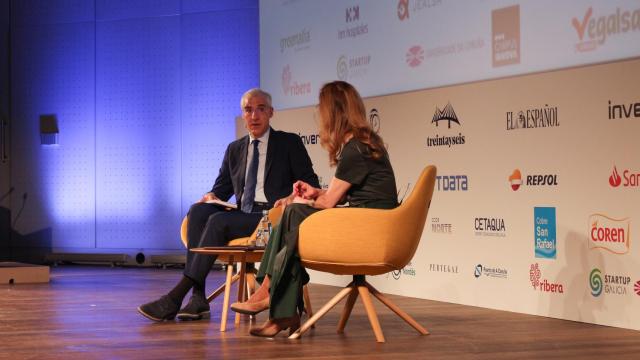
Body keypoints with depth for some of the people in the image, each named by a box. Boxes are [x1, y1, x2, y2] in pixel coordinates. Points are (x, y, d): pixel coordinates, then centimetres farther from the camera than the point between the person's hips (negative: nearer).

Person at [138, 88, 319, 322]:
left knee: (218, 221, -30)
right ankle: (198, 297, -30)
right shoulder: (235, 149, 22)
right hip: (242, 213, 5)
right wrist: (211, 196, -2)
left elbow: (311, 184, 2)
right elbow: (223, 186, 22)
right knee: (198, 210, -23)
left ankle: (176, 297, -32)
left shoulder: (289, 143, 8)